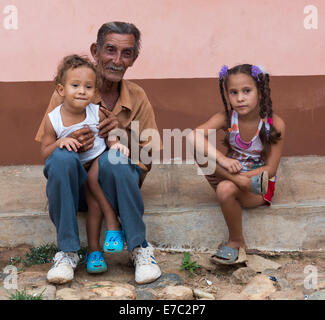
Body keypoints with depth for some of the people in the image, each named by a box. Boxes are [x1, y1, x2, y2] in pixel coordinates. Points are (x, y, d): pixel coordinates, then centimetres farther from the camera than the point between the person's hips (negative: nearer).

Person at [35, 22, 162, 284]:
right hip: (76, 186, 0)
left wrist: (125, 131, -17)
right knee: (62, 157, -32)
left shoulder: (137, 98, 2)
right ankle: (68, 251, -18)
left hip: (117, 186, 0)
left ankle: (140, 248, -15)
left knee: (113, 158, -33)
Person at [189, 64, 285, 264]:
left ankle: (237, 242, -13)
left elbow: (270, 170, -15)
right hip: (231, 176, 3)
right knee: (200, 151, -22)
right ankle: (245, 183, -25)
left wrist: (232, 176, -26)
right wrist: (222, 160, -42)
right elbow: (194, 136, -27)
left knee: (226, 189, -35)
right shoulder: (226, 118, -10)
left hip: (262, 183, -3)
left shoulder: (275, 125, -15)